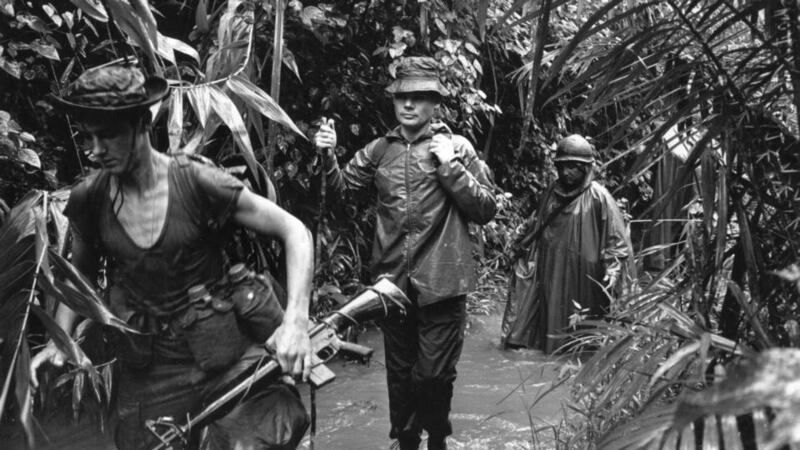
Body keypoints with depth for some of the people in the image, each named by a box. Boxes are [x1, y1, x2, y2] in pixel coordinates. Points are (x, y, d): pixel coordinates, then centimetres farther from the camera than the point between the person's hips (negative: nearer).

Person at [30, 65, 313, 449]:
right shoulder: (88, 200, -4)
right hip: (145, 370, 3)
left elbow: (295, 231, -13)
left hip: (221, 351, -3)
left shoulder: (197, 183, -15)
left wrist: (296, 320, -24)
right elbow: (80, 273, 16)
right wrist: (59, 339, 2)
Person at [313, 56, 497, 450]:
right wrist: (328, 156, -15)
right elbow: (341, 187, 3)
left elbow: (486, 209, -4)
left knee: (433, 374, 3)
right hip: (393, 280, 3)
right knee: (399, 372, 16)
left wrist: (450, 167, -14)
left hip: (440, 282, -3)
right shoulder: (379, 150, 8)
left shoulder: (457, 147, 0)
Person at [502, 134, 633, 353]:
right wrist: (523, 243, 16)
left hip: (581, 274, -5)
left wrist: (613, 269, -20)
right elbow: (536, 223, 21)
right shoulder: (552, 192, 7)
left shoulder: (598, 197, -11)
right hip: (549, 268, 5)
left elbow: (617, 237, -12)